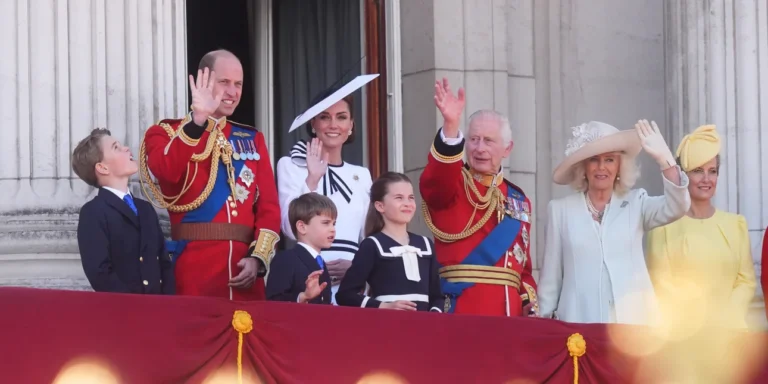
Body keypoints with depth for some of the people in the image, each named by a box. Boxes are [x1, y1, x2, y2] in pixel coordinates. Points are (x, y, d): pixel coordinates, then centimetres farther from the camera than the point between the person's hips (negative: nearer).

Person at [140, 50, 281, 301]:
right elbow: (167, 173, -19)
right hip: (194, 266, -4)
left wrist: (259, 258, -6)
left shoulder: (253, 139, 17)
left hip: (244, 269, 4)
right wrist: (198, 119, -26)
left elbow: (269, 206, 9)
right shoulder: (166, 133, 4)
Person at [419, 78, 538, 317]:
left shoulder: (519, 201, 18)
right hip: (461, 309, -5)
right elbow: (436, 180, -24)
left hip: (510, 311, 5)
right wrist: (451, 126, -39)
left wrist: (531, 306, 5)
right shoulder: (449, 184, 2)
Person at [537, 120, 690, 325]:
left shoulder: (636, 204, 8)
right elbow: (550, 277, 11)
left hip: (633, 323, 0)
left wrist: (663, 158, -23)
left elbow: (677, 207, -11)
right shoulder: (560, 209, 8)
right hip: (579, 324, 0)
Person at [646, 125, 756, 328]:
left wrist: (727, 319, -8)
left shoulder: (735, 225, 10)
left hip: (727, 330, 3)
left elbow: (746, 281, 7)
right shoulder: (664, 225, -1)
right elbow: (661, 285, -3)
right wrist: (695, 323, -11)